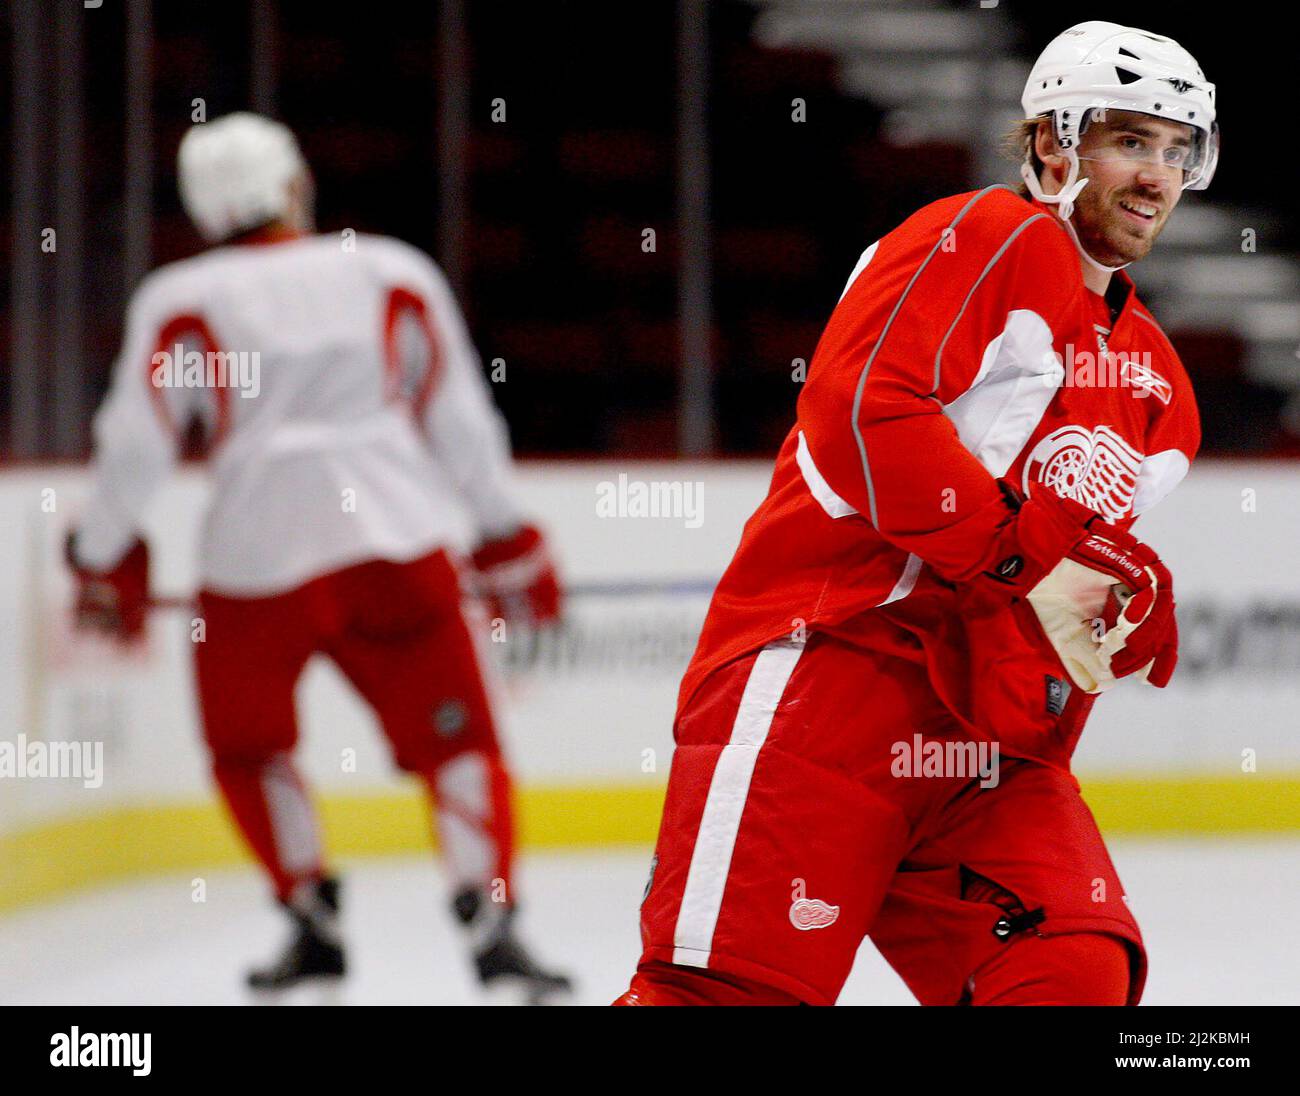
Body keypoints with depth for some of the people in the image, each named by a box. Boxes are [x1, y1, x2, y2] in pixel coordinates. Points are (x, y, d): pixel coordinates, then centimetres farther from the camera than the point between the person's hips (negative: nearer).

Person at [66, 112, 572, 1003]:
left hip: (257, 550, -1)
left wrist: (106, 561, 18)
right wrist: (508, 542, 22)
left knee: (247, 746, 21)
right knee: (456, 735, 5)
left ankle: (314, 922, 15)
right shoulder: (395, 272, 12)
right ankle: (491, 922, -11)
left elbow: (138, 438, 4)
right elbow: (460, 420, 13)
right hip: (399, 538, 1)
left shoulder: (179, 301, 7)